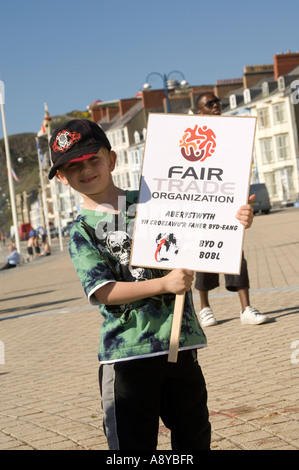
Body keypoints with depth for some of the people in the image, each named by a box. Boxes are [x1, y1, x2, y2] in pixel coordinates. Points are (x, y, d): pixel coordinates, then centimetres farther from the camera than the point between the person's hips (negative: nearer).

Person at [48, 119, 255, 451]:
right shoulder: (81, 231, 0)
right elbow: (103, 291, -11)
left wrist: (235, 222, -7)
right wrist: (164, 284, -20)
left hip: (179, 340, 3)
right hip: (126, 352, -2)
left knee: (194, 437, 13)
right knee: (132, 444, 2)